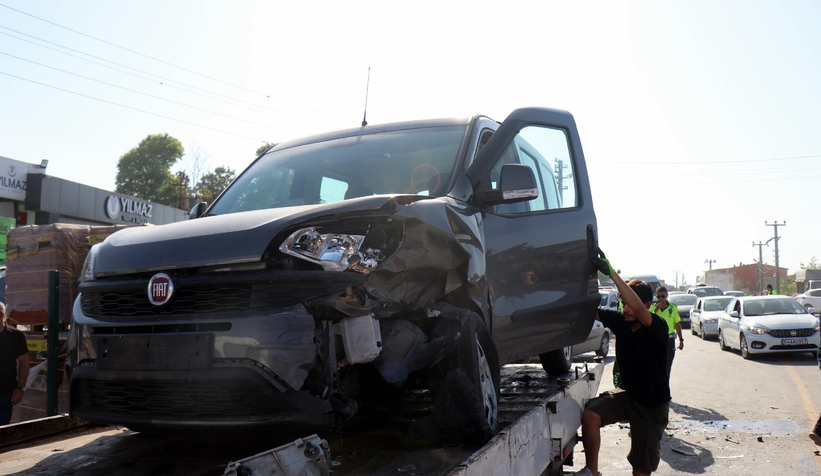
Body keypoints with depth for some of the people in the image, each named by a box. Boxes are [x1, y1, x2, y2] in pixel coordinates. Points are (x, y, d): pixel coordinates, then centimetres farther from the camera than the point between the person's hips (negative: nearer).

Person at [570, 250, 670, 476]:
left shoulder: (657, 327, -22)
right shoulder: (620, 320, -8)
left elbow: (639, 310, -43)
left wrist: (612, 273, -50)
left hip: (653, 404, -3)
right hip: (627, 394, 4)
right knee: (590, 414, -23)